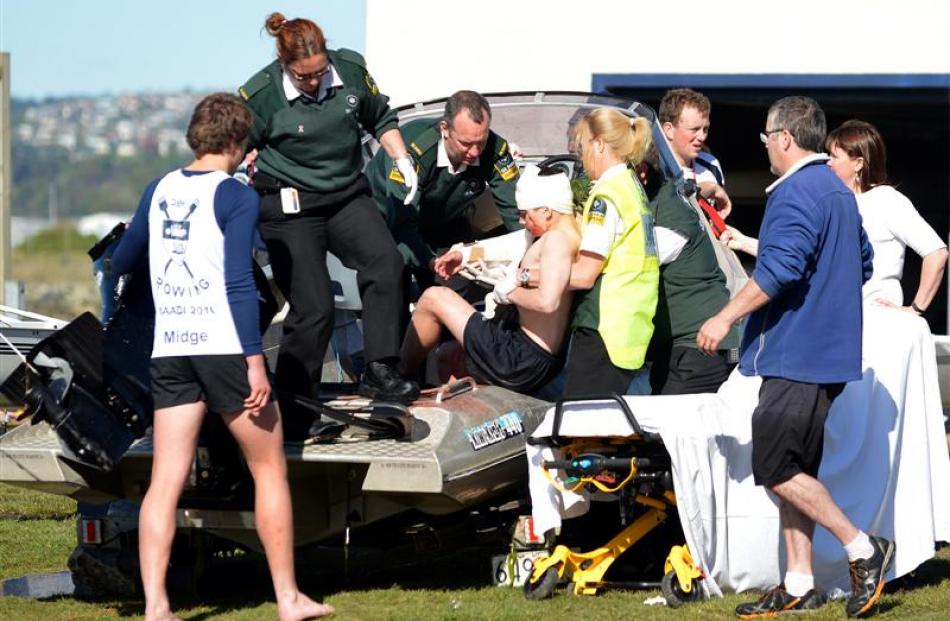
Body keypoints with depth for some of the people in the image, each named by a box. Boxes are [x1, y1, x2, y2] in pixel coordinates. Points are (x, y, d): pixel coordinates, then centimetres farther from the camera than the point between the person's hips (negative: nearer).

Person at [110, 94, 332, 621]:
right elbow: (239, 283, -15)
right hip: (224, 344, -5)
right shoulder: (236, 197, -7)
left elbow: (121, 262, 23)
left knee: (165, 480, 2)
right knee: (269, 469, 8)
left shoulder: (158, 192, 10)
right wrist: (255, 361, -16)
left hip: (169, 350, 5)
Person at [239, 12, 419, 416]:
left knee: (384, 259, -23)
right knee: (313, 308, -11)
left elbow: (380, 118, 15)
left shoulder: (350, 69, -3)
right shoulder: (261, 95, -13)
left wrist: (403, 161, 5)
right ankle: (292, 404, 4)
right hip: (290, 208, -4)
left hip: (346, 196, 4)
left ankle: (379, 372, -22)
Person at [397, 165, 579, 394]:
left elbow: (548, 300, -34)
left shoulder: (557, 238, -20)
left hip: (523, 362, -11)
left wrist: (509, 291, -17)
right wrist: (467, 254, 16)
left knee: (433, 298, -1)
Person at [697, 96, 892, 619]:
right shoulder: (838, 192, 17)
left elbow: (781, 268, -25)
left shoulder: (795, 193, -15)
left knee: (777, 468, -8)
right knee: (792, 468, 11)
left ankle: (861, 549, -6)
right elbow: (861, 262, 26)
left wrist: (726, 317, -19)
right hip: (829, 354, 10)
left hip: (794, 354, -10)